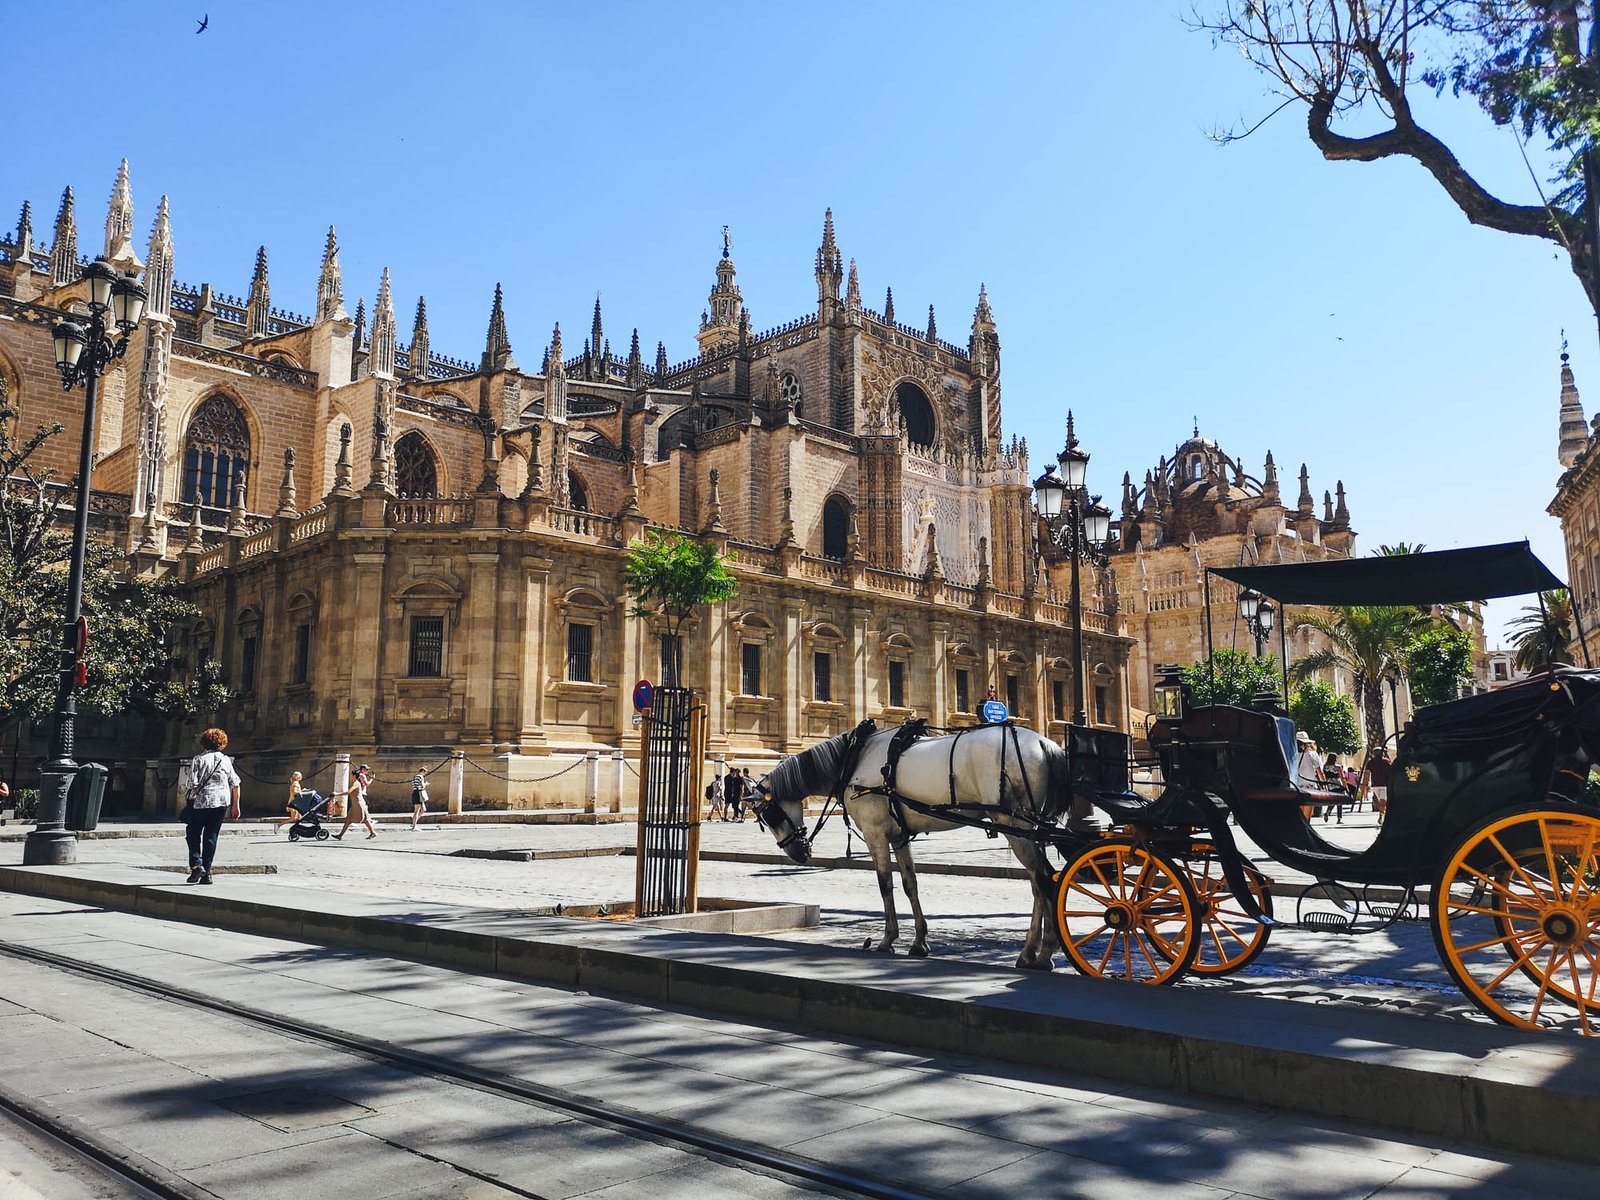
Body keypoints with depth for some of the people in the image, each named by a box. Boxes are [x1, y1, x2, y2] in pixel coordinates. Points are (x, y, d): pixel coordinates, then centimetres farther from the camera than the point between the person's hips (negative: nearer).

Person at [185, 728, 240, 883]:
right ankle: (206, 872, 8)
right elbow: (235, 784, 6)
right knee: (211, 835, 8)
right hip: (222, 801, 3)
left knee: (193, 833, 13)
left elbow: (193, 783, -10)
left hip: (202, 801, -3)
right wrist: (235, 805, 13)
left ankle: (196, 864, -4)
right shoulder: (225, 760, 7)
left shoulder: (198, 759, -3)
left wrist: (194, 794, 12)